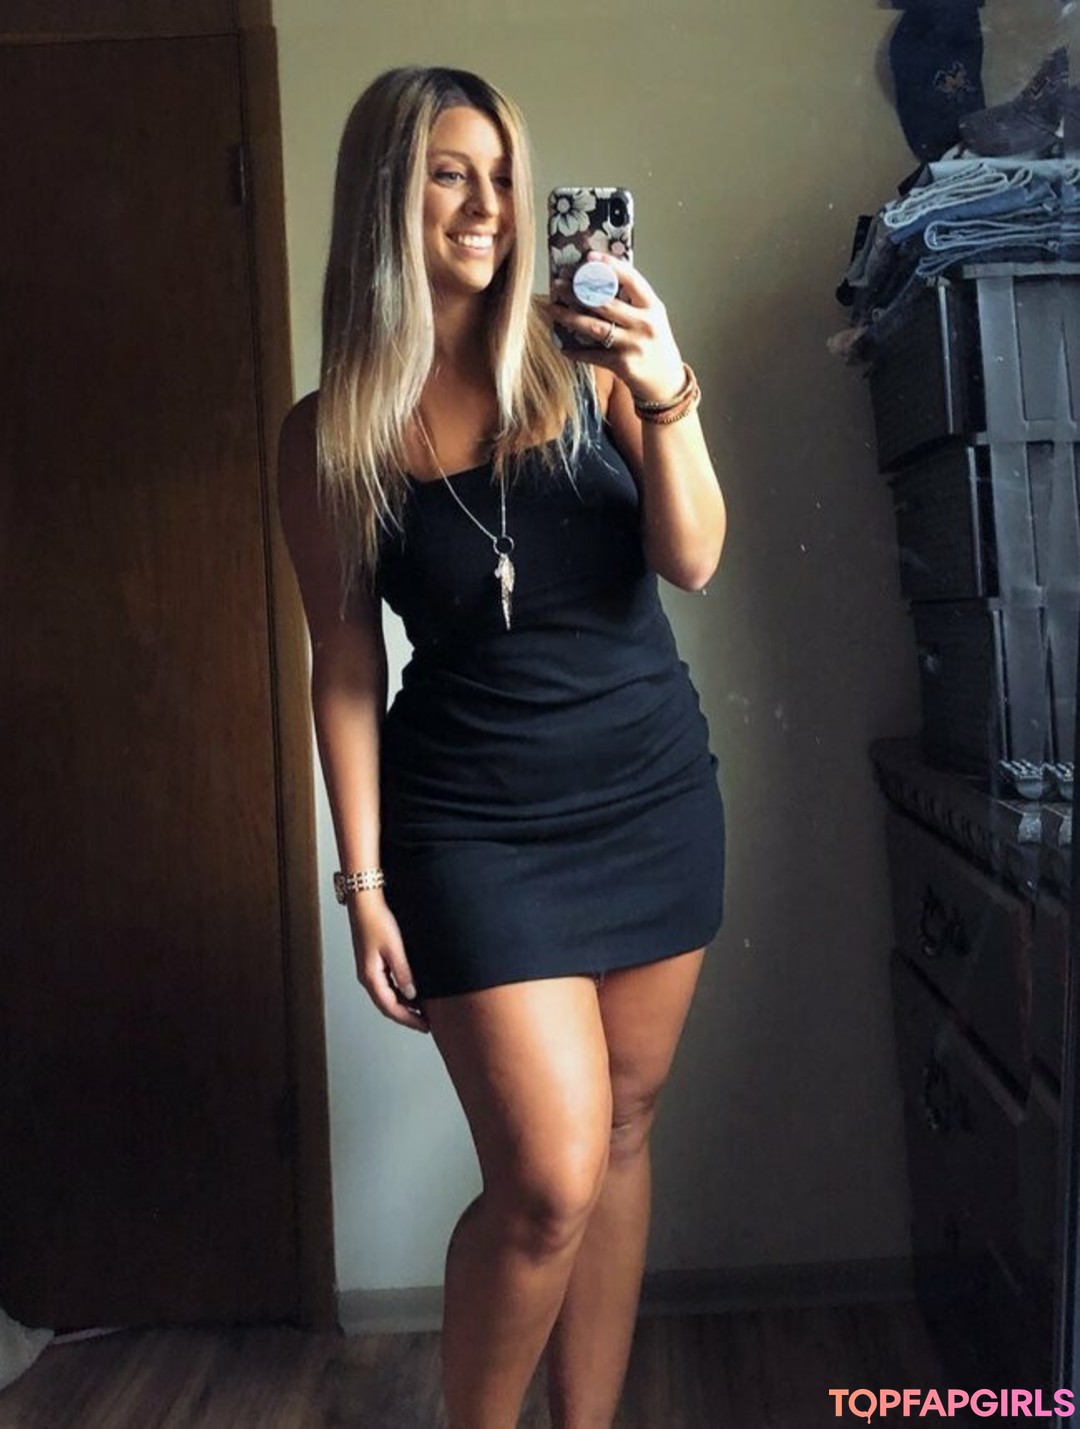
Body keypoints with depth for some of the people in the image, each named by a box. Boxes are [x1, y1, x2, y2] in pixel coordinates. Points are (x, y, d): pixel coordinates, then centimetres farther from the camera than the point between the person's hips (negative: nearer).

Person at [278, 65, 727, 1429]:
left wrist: (668, 398, -23)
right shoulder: (331, 432, -2)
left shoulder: (586, 360, 1)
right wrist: (364, 880, -2)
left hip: (657, 792, 3)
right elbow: (346, 663, -1)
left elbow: (692, 561, -6)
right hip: (475, 819, -2)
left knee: (621, 1133, 11)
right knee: (549, 1183, -5)